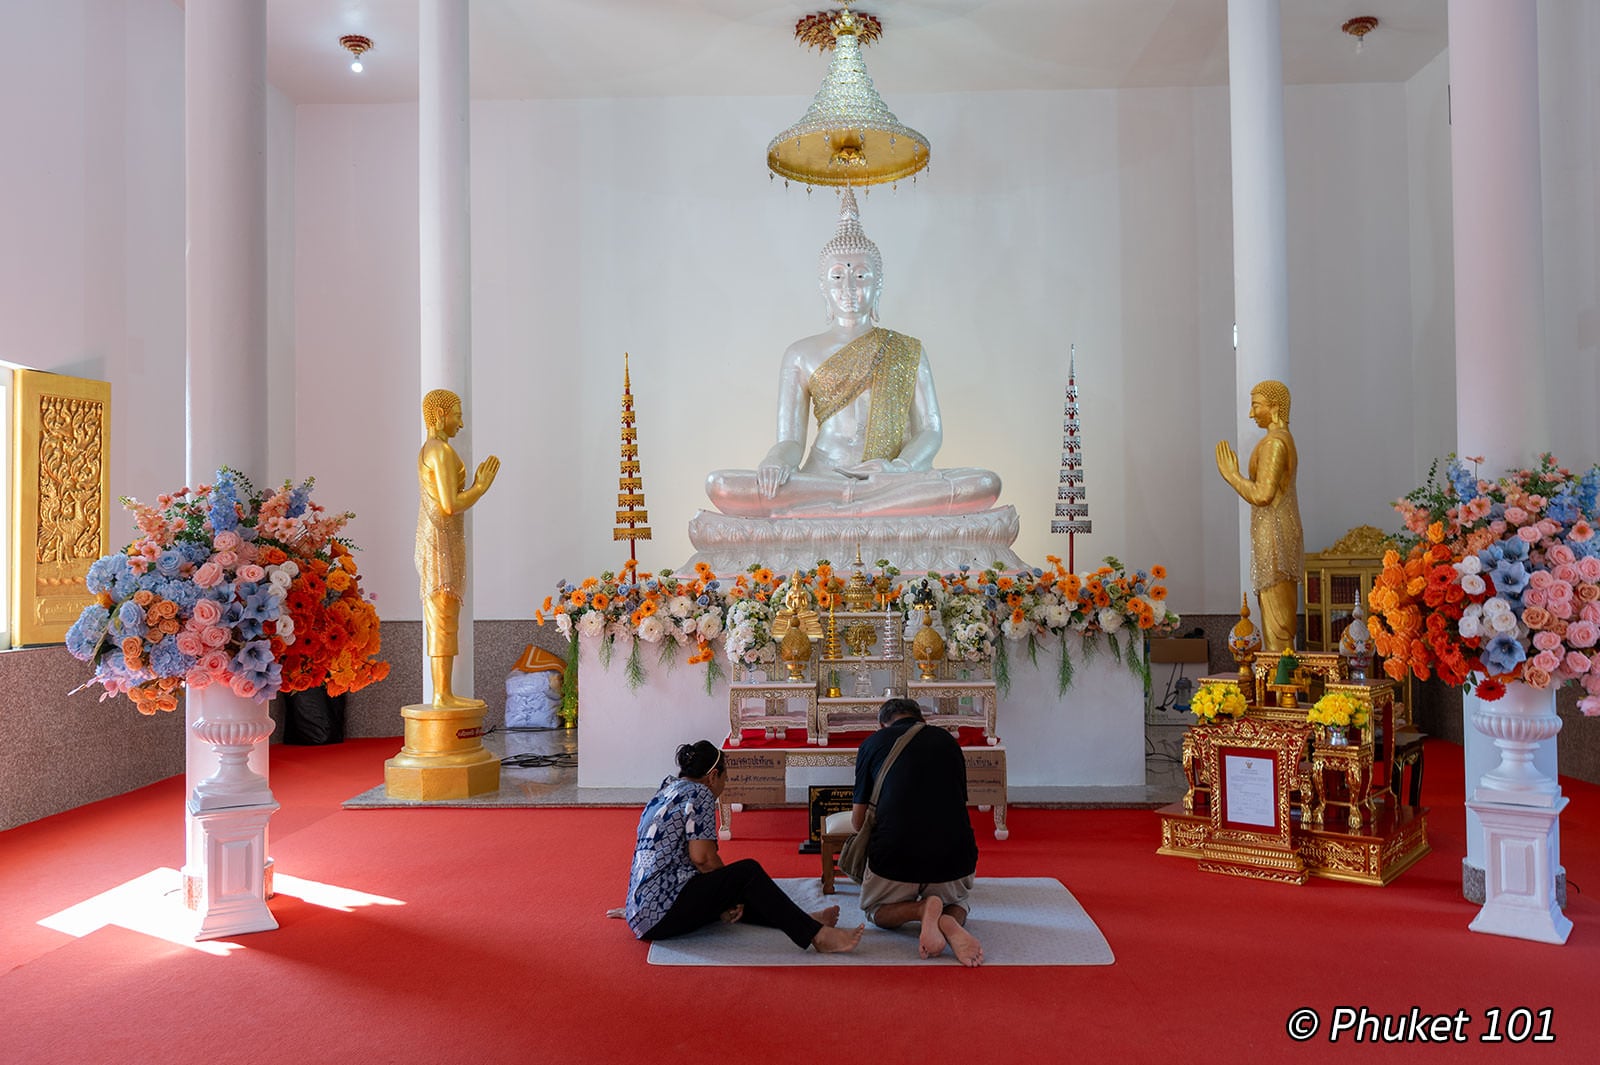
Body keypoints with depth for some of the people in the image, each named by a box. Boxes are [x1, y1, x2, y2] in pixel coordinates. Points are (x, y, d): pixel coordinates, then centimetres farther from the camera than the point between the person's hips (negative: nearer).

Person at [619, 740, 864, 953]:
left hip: (642, 913, 10)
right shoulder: (698, 794, -9)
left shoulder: (668, 789, 18)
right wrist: (729, 887, 0)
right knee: (748, 872, -13)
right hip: (662, 912, -10)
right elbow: (702, 856, -17)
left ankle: (803, 921, 17)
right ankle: (817, 936, -15)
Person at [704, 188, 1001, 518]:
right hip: (819, 478, -1)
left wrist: (900, 466, -14)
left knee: (986, 484, -30)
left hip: (895, 481, 2)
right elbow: (790, 439, 8)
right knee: (719, 485, -29)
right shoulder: (801, 354, 16)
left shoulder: (908, 352, 18)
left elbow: (931, 430, 10)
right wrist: (776, 463, -18)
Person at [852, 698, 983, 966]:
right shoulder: (947, 741, 18)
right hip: (955, 852, 2)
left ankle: (921, 909, -5)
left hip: (895, 853, -2)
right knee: (959, 904, 34)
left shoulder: (873, 742, 10)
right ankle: (950, 921, -4)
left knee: (875, 912, 28)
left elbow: (858, 819, 14)